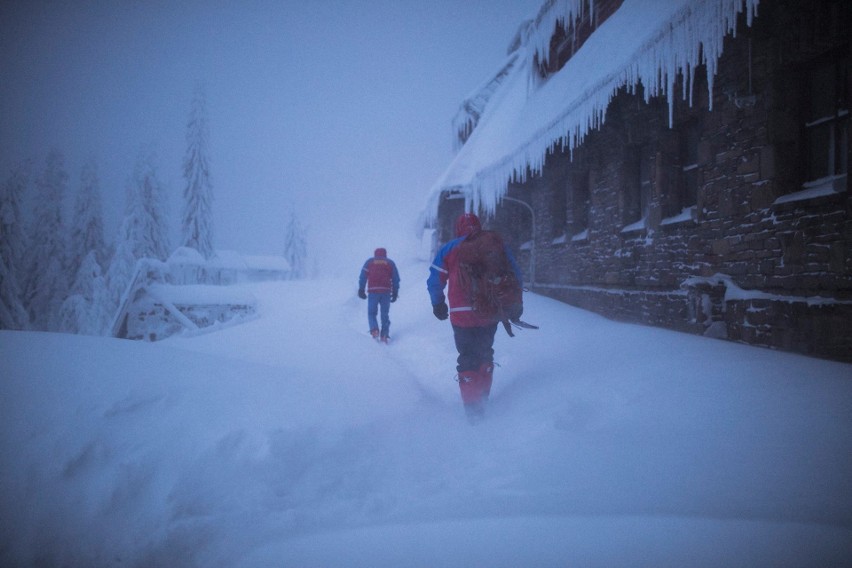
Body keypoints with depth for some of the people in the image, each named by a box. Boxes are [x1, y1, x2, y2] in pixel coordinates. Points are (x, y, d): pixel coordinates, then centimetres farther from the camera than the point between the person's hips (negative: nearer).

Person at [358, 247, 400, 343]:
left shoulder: (369, 262, 15)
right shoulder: (390, 263, 17)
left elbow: (363, 276, 4)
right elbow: (396, 279, 11)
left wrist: (361, 290, 2)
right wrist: (395, 293, 12)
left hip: (373, 291, -1)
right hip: (386, 292, 1)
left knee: (371, 313, 8)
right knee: (385, 314, 10)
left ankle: (374, 329, -15)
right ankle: (384, 335, 2)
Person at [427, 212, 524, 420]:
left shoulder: (449, 249, 2)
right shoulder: (497, 243, 7)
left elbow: (434, 281, 3)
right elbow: (516, 275, 8)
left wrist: (438, 305, 18)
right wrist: (516, 305, 17)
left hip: (462, 315, -2)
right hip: (491, 314, 2)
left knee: (468, 357, 9)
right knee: (485, 354, 22)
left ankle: (472, 405, 5)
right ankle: (482, 398, 26)